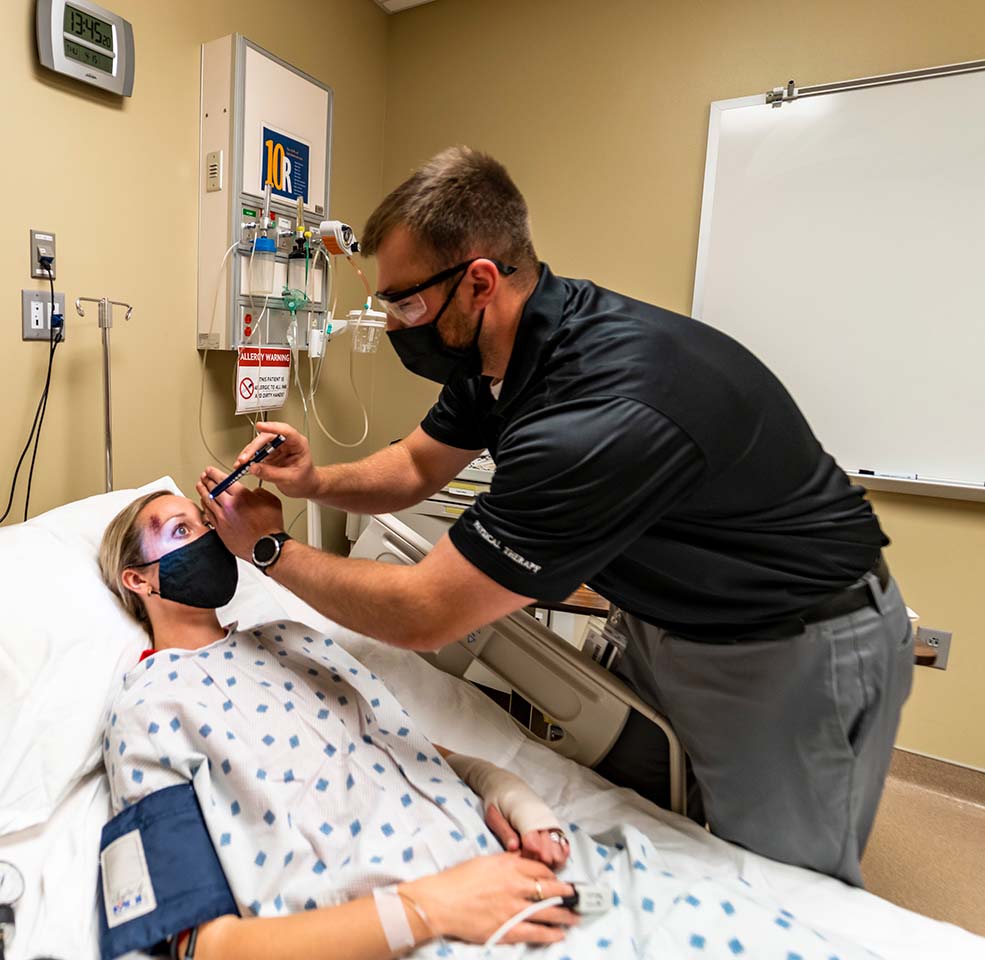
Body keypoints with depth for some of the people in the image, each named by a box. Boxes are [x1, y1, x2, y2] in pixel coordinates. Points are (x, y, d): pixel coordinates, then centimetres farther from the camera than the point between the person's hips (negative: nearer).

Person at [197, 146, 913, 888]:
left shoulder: (607, 412, -38)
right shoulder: (494, 348, -10)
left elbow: (424, 615, -30)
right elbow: (417, 466, 7)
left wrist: (272, 550, -15)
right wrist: (318, 482, -11)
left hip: (796, 649, -7)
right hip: (668, 618, 8)